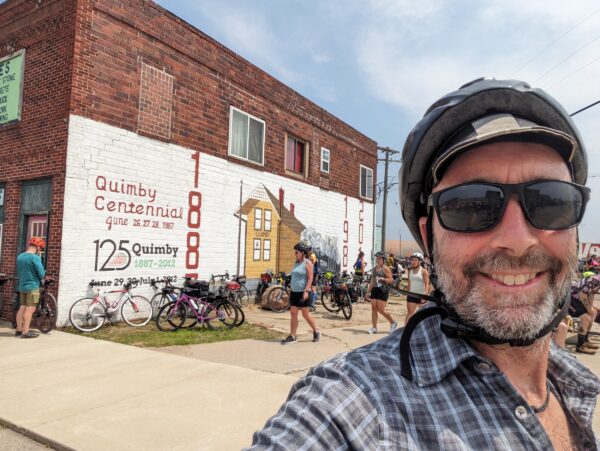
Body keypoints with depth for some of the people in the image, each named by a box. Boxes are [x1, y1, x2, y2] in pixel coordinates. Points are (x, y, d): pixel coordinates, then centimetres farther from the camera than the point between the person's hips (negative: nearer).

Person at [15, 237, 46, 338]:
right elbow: (41, 274, -17)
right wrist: (41, 278, 5)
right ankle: (25, 332, -5)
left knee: (22, 307, 13)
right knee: (30, 309, -5)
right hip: (32, 286, -8)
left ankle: (19, 329, 18)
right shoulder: (35, 257, -16)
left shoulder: (19, 257, 10)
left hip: (22, 286, 8)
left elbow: (18, 273, 20)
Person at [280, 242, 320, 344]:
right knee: (293, 313, 4)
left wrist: (306, 291, -22)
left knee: (305, 314, 1)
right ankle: (292, 336, 9)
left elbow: (310, 279, -15)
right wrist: (291, 290, 17)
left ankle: (316, 332, 20)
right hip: (294, 292, 7)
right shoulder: (296, 263, 13)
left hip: (303, 292, -7)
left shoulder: (307, 263, -9)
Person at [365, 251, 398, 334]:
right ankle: (374, 328, 8)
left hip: (383, 290, -7)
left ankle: (393, 323, 15)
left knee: (381, 310, -7)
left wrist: (383, 279, -25)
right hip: (375, 289, 7)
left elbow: (391, 280, -9)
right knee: (374, 309, 2)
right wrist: (368, 292, 19)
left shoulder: (385, 268, -5)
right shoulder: (374, 268, 15)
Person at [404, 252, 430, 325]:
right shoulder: (410, 271, 10)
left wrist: (426, 294, -23)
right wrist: (407, 293, 14)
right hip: (411, 295, 4)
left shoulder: (423, 271, -6)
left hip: (421, 295, -4)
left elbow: (427, 284, -12)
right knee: (410, 313, -2)